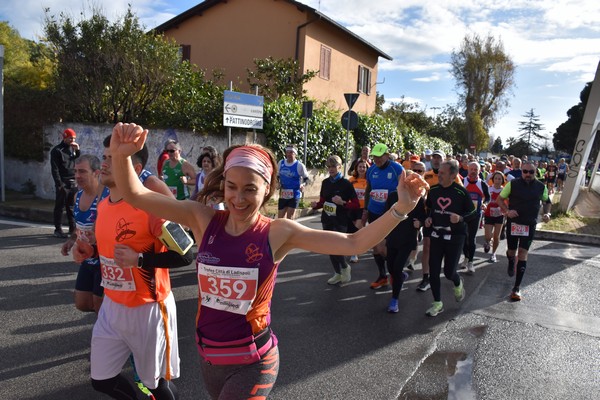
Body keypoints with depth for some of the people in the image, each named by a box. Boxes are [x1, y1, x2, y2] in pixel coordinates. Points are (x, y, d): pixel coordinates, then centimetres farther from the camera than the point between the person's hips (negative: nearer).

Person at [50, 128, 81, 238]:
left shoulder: (73, 148, 14)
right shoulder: (57, 150, -4)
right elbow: (54, 169, -8)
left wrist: (78, 150, -1)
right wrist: (59, 184, -15)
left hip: (73, 182, 5)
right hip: (63, 183, -5)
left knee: (72, 207, 10)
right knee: (60, 207, 0)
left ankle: (73, 228, 16)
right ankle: (58, 230, 6)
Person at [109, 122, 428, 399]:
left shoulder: (277, 233, -16)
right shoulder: (204, 220, -10)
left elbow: (353, 243, -17)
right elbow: (135, 195, -13)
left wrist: (400, 209, -26)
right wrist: (121, 155, -31)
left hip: (252, 363, -4)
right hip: (209, 358, 4)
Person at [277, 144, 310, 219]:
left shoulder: (299, 165, -9)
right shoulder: (281, 163, 3)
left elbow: (306, 178, 1)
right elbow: (277, 176, 18)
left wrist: (303, 184, -18)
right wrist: (277, 183, -1)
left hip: (294, 194, -4)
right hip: (283, 194, 4)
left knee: (289, 218, -3)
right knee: (280, 218, 10)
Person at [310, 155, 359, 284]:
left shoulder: (346, 183, -8)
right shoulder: (325, 182, 7)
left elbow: (356, 204, -8)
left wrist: (342, 202, -24)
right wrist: (316, 205, -6)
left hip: (340, 221, -5)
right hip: (327, 220, 6)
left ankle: (345, 267, 17)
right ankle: (337, 274, 25)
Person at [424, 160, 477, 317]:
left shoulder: (461, 192, -12)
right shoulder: (433, 190, 1)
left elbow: (473, 213, -3)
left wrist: (461, 218, -22)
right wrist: (428, 218, -2)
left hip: (455, 237, -4)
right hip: (436, 235, 4)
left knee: (449, 272, 2)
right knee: (433, 271, 1)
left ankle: (458, 283, 40)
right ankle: (437, 303, 17)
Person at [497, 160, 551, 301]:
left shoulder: (541, 187, -1)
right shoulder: (513, 184, -8)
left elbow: (547, 201, 16)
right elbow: (500, 199, -1)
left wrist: (547, 213, -2)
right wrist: (507, 211, -17)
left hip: (529, 225, 0)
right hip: (513, 223, 0)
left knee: (523, 253, -7)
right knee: (511, 251, 13)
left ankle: (517, 287, -3)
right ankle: (511, 263, 53)